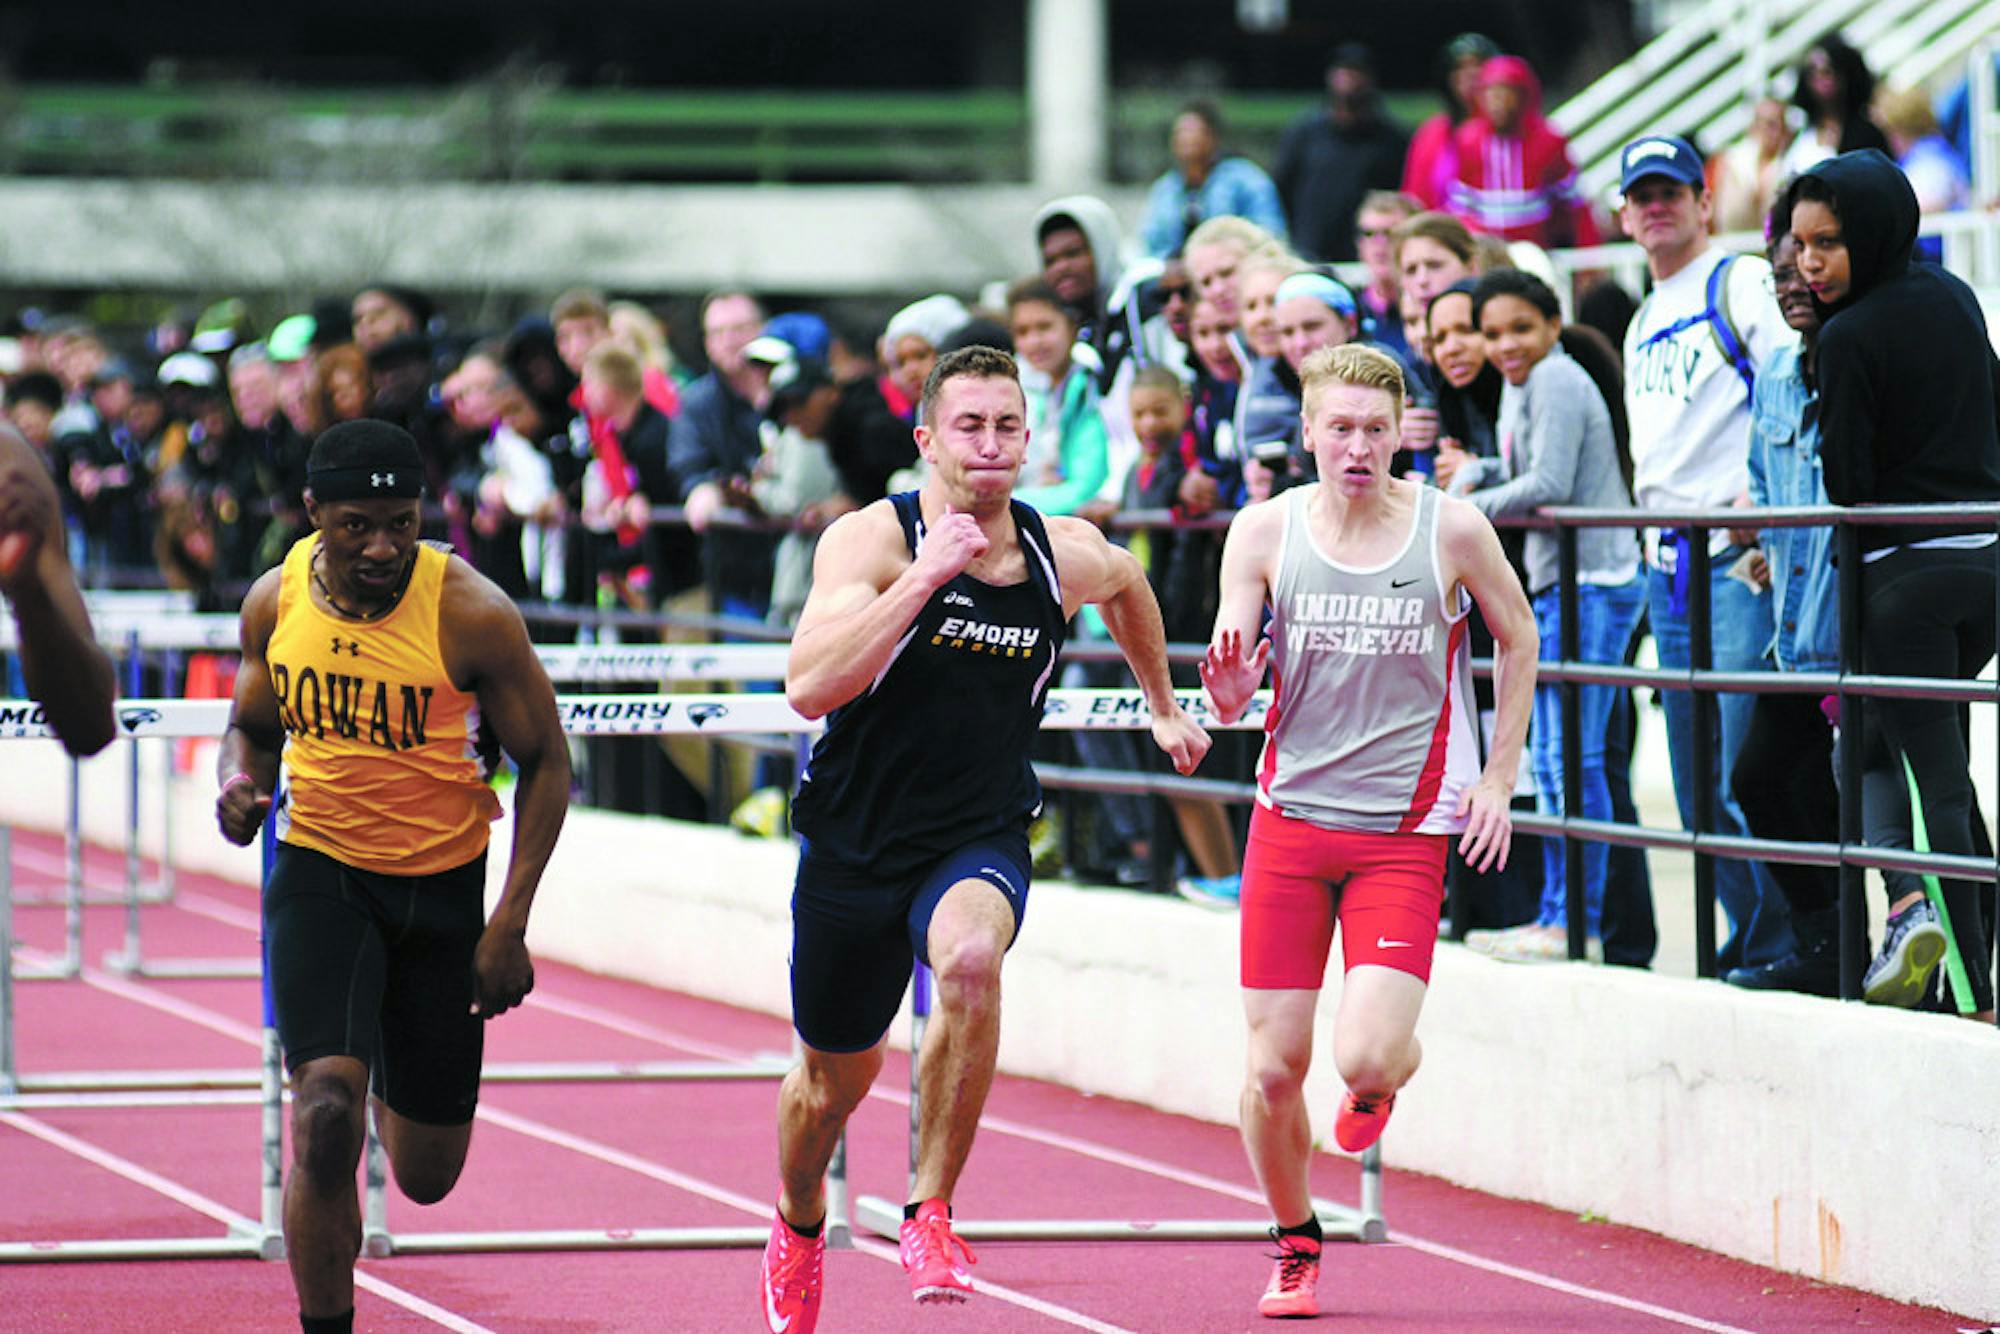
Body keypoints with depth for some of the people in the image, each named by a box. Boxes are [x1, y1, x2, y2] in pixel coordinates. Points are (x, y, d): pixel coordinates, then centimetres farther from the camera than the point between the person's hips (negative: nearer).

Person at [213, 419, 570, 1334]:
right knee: (325, 1117, -25)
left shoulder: (471, 614, -15)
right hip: (319, 875, 0)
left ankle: (394, 1085, 50)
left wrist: (511, 921, -12)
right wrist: (239, 782, -11)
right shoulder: (276, 600, -5)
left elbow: (544, 760, -6)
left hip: (444, 890, 0)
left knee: (427, 1177, 11)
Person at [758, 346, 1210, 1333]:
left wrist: (1163, 707, 32)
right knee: (834, 1081, 16)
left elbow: (1128, 585, 23)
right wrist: (926, 575, -33)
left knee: (971, 959, -35)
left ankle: (931, 1216, -20)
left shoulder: (1068, 556, -4)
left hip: (980, 842, 0)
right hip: (855, 845, 0)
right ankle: (800, 1227, 51)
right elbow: (809, 687, -29)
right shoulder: (871, 540, -14)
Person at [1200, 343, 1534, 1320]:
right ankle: (1295, 1248, 25)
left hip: (1407, 828, -2)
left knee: (1366, 1057, -17)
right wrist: (1228, 686, -27)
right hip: (1291, 816, 2)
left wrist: (1498, 778, 7)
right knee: (1274, 1070, 0)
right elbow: (1230, 700, -3)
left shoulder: (1452, 530, -6)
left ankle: (1388, 1078, 22)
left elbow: (1517, 637, 12)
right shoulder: (1265, 532, -3)